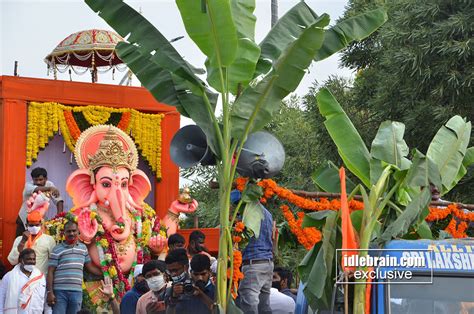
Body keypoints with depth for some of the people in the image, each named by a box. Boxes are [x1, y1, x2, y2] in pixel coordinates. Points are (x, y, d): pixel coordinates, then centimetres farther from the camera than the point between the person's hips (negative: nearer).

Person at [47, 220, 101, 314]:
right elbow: (50, 272, -2)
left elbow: (89, 266, 21)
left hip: (76, 292, 4)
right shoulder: (57, 249, -1)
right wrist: (50, 292, -8)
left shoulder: (83, 247, 13)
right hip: (60, 291, -4)